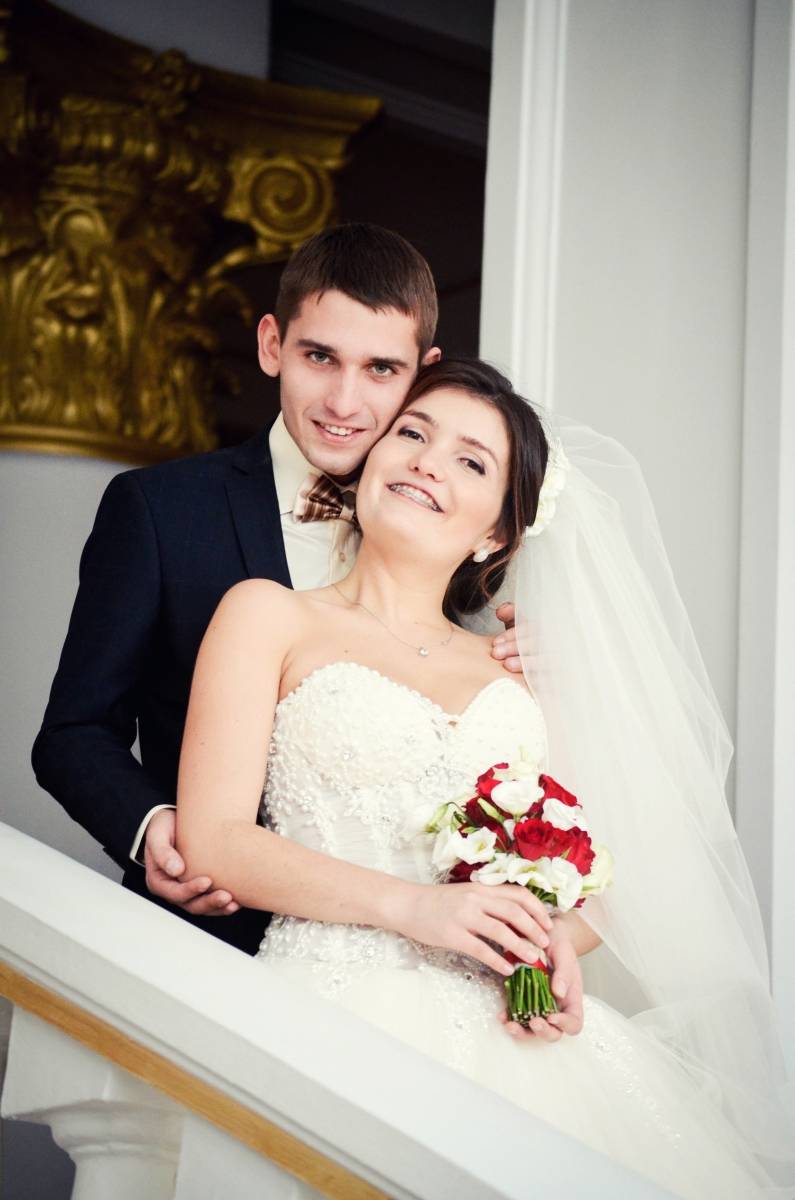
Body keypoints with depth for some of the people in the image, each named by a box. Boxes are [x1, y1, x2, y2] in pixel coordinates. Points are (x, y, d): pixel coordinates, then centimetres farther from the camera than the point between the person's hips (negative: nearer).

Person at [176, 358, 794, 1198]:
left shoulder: (516, 677, 22)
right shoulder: (270, 615, 10)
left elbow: (591, 874, 20)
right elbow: (213, 840, -1)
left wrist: (560, 944, -5)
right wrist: (414, 907, -13)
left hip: (501, 1022, 4)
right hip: (341, 1002, -3)